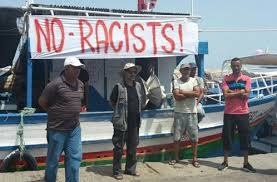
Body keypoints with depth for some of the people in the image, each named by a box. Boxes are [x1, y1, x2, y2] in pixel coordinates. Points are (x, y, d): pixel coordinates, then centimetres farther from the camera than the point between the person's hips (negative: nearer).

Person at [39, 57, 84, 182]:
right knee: (53, 159, 9)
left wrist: (73, 112, 11)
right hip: (57, 129, -6)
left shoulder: (80, 84, 6)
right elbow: (41, 101, -8)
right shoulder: (56, 84, -16)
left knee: (75, 157, 7)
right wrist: (54, 113, 2)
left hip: (75, 128, 6)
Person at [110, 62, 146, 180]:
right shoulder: (119, 87, -9)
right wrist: (120, 112, 1)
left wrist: (136, 111, 7)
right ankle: (116, 171, 15)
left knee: (133, 147, 15)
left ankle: (130, 169, 29)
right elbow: (112, 102, -1)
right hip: (121, 122, -6)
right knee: (119, 148, 3)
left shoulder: (137, 86, 8)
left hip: (135, 123, 6)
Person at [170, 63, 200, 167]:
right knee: (177, 137, 5)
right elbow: (177, 96, -14)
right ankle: (176, 158, 19)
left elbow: (197, 93, -10)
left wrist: (184, 92, -10)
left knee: (194, 137, 3)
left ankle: (194, 159, 15)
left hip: (192, 113, 1)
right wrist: (191, 94, -10)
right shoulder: (176, 82, 0)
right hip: (179, 113, -1)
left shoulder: (193, 81, 6)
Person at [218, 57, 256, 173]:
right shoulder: (226, 79, 2)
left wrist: (232, 92, -11)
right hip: (229, 113, 0)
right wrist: (240, 92, -12)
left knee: (245, 138, 5)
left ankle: (246, 163, 17)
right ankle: (225, 162, 18)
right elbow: (226, 95, -11)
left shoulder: (246, 79, 3)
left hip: (243, 113, 0)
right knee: (227, 137, 5)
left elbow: (246, 95, -10)